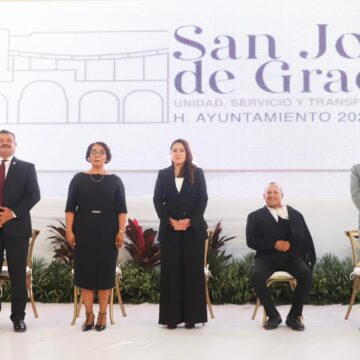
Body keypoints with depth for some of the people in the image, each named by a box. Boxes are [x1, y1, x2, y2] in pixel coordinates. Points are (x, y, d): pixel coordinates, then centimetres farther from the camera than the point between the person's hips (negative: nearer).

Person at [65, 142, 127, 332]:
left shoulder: (115, 180, 5)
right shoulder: (79, 178, 4)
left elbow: (121, 208, 2)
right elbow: (70, 207, 2)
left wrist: (121, 231, -8)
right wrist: (69, 230, -7)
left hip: (107, 230, 0)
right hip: (84, 230, 0)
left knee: (106, 270, 3)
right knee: (85, 270, 2)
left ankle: (102, 314, 11)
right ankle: (89, 314, 10)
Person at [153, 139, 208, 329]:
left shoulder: (197, 173, 6)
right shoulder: (163, 174, 9)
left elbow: (203, 199, -1)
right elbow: (157, 200, 3)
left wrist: (190, 221, -12)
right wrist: (170, 221, -11)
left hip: (193, 229, -1)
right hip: (169, 229, 1)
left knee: (192, 271, 0)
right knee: (170, 272, 0)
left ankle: (191, 316, 5)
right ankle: (172, 317, 3)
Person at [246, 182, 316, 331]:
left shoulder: (295, 214, 17)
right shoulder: (255, 216, 12)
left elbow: (306, 237, 10)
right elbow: (251, 241, 1)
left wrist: (311, 259, -4)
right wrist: (274, 244, -12)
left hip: (291, 256, 1)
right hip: (268, 257, -1)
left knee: (306, 274, -28)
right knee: (257, 277, -32)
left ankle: (294, 316, -10)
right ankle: (273, 315, -9)